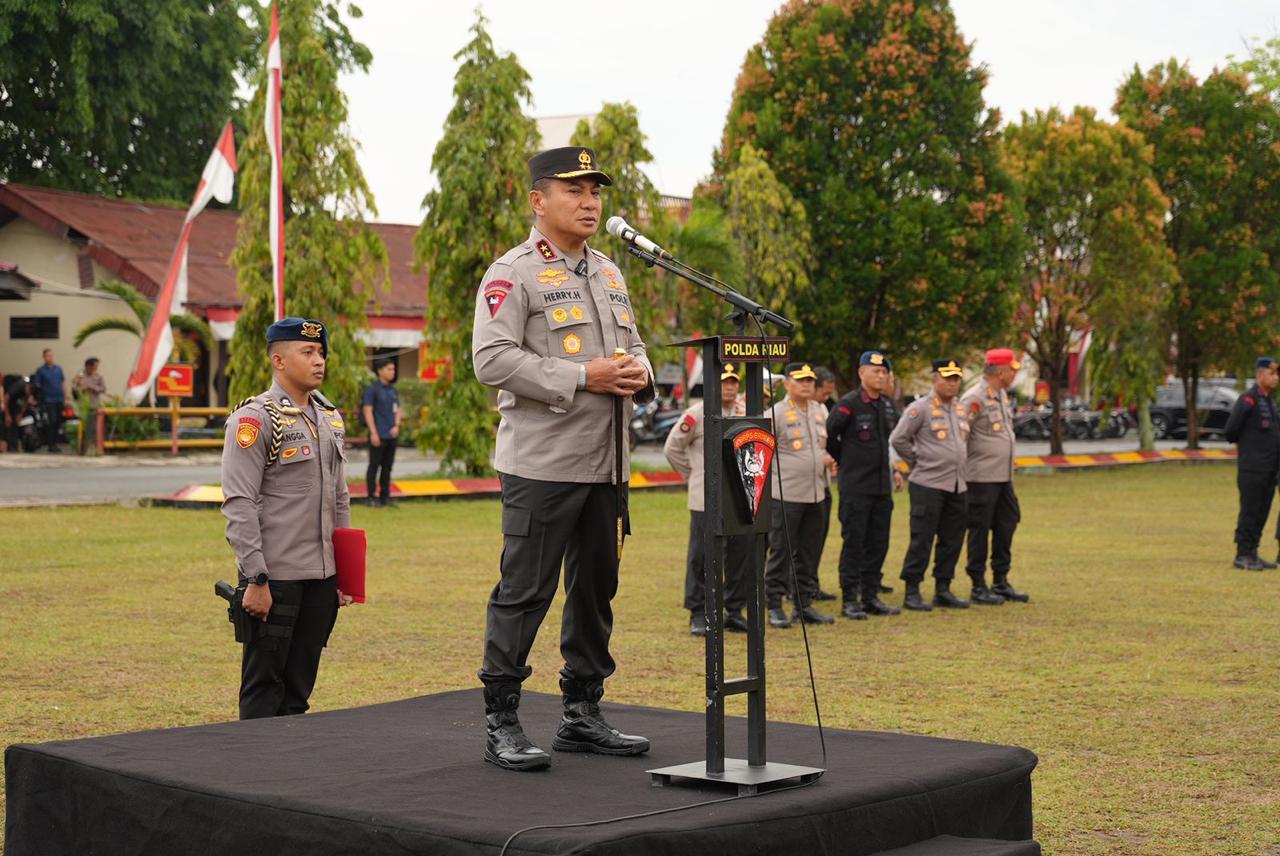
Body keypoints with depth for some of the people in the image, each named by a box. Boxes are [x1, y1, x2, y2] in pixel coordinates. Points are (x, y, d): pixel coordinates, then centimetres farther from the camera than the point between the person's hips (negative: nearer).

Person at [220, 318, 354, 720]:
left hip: (322, 578, 7)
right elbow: (239, 506, -14)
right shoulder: (255, 419, -10)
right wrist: (255, 580, -19)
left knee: (299, 687, 12)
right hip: (275, 578, -7)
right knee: (264, 687, 1)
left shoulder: (330, 418, 13)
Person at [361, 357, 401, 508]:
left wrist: (397, 425, -3)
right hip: (378, 435, -7)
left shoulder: (393, 391, 15)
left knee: (387, 466, 9)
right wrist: (373, 433, -16)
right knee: (374, 465, -3)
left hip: (391, 435, 7)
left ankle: (386, 496, 14)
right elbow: (367, 411, -11)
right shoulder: (371, 389, -6)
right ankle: (371, 497, 1)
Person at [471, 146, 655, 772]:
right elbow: (492, 359, -17)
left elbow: (632, 346, 25)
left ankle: (582, 714, 23)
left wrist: (640, 374, -1)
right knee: (525, 591, -4)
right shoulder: (512, 274, -7)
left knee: (597, 588, 12)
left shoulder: (610, 274, 18)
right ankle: (501, 724, 4)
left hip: (607, 464, 8)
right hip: (542, 463, -8)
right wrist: (583, 378, -21)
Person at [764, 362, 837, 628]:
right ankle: (775, 606, 4)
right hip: (786, 494, -6)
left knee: (809, 553, 10)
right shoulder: (776, 414, -9)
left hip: (815, 494, 7)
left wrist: (827, 459, 5)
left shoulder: (821, 411, 12)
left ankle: (804, 605, 18)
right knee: (781, 551, -2)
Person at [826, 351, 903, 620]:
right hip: (856, 488, -7)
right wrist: (846, 463, 4)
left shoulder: (886, 406, 12)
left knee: (878, 544, 9)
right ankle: (850, 600, 3)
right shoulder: (848, 405, -11)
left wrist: (893, 470, 15)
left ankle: (871, 597, 18)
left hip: (883, 487, 7)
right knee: (853, 543, -3)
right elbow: (827, 436, -6)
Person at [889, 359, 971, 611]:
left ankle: (943, 590, 17)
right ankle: (912, 593, 0)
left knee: (952, 540, 8)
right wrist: (917, 463, -1)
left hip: (957, 486, 7)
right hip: (928, 485, -7)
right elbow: (898, 440, -8)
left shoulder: (961, 409, 13)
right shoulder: (920, 408, -8)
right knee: (922, 540, -6)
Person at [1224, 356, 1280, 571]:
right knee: (1249, 512, -4)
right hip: (1252, 469, -8)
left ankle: (1252, 554, 16)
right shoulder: (1248, 400, -13)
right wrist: (1246, 444, 4)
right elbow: (1231, 430, -12)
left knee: (1262, 512, 10)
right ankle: (1242, 555, 1)